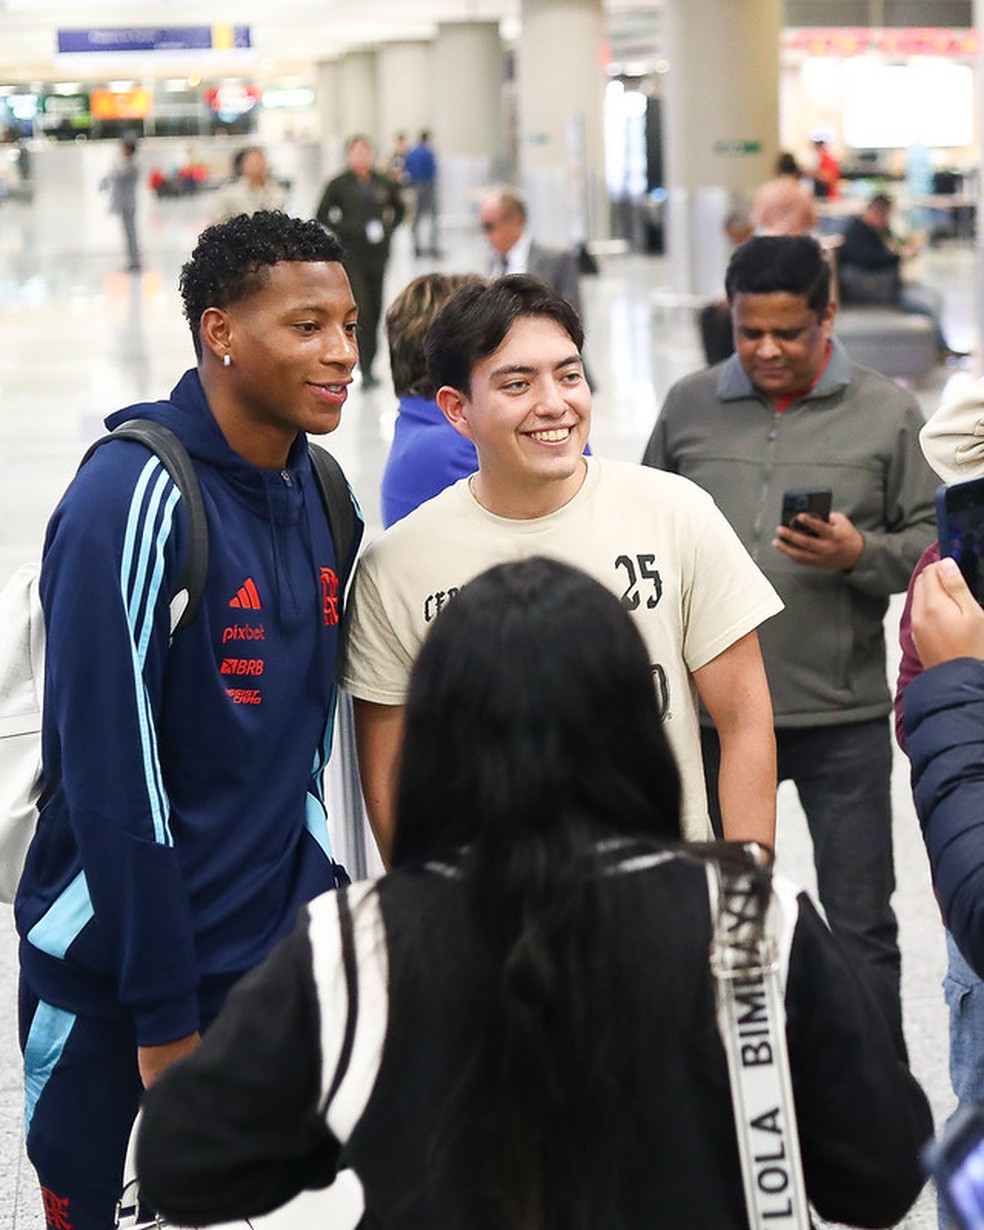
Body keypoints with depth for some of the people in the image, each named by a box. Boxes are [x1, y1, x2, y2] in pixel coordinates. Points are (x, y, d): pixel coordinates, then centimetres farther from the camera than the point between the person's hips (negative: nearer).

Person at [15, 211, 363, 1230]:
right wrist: (165, 1018, -19)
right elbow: (113, 778, -20)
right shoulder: (134, 500, -19)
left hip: (279, 958, 6)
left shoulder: (318, 492, 3)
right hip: (113, 981, -6)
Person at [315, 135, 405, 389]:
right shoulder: (339, 185, -5)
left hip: (378, 254, 4)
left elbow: (399, 209, 22)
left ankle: (368, 363, 22)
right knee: (361, 309, -11)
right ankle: (366, 370, -10)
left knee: (375, 309, 8)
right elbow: (322, 218, -2)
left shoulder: (383, 184, 5)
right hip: (352, 256, -4)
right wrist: (347, 231, -12)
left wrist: (388, 228, 6)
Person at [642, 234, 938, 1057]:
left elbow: (935, 543, 0)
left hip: (844, 718, -2)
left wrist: (861, 553, -19)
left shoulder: (888, 413, -1)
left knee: (860, 927, 6)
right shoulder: (689, 406, 5)